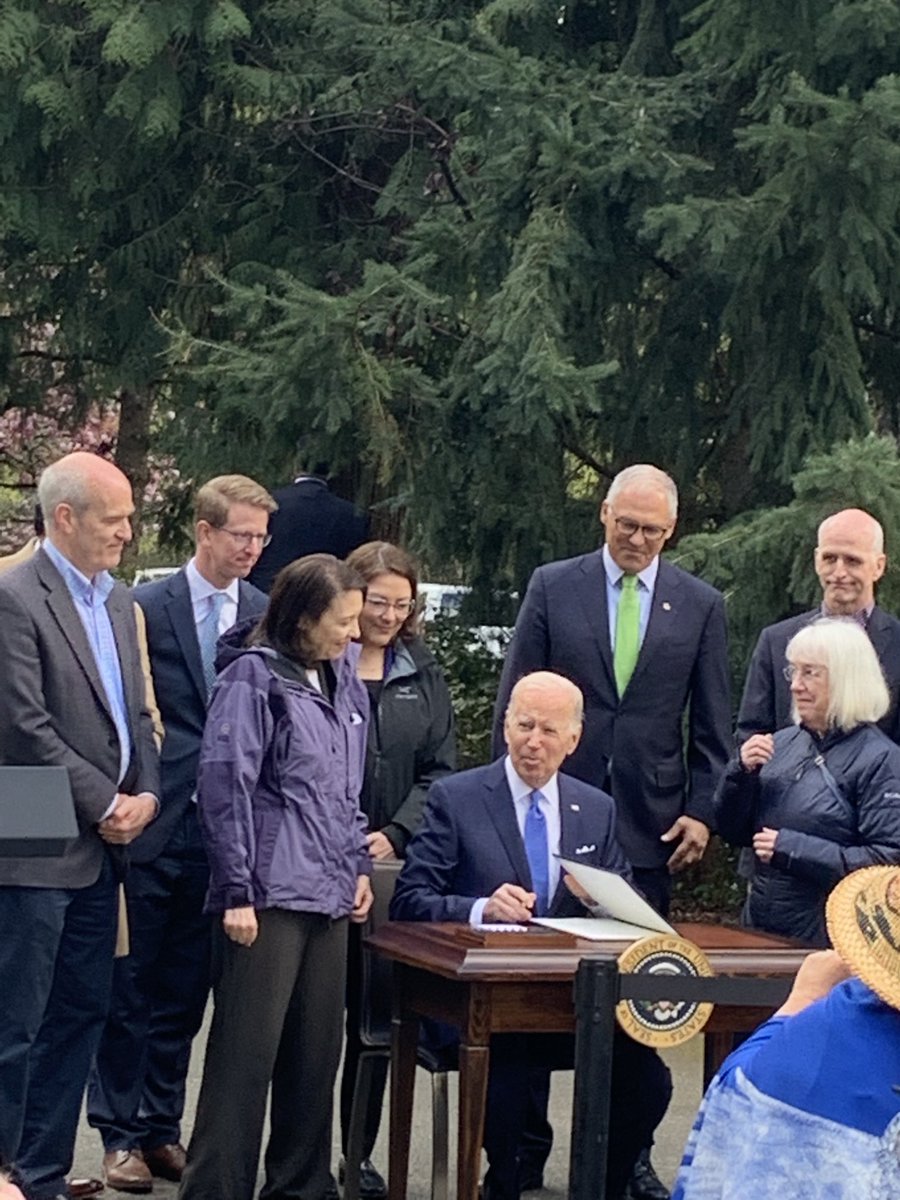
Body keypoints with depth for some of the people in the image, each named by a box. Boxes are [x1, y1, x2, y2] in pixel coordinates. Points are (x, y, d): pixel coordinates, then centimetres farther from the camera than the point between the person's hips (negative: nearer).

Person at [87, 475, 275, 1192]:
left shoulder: (266, 615, 6)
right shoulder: (147, 608, -4)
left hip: (225, 830, 3)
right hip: (153, 828, -3)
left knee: (184, 994, 11)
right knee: (130, 988, 4)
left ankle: (161, 1127, 20)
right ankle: (120, 1134, 11)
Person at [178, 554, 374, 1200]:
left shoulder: (342, 678, 14)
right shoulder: (254, 677, -8)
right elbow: (224, 784, -11)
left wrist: (358, 865, 17)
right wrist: (236, 892, -13)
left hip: (328, 894, 7)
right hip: (269, 897, -7)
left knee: (318, 1050, 10)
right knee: (247, 1051, -5)